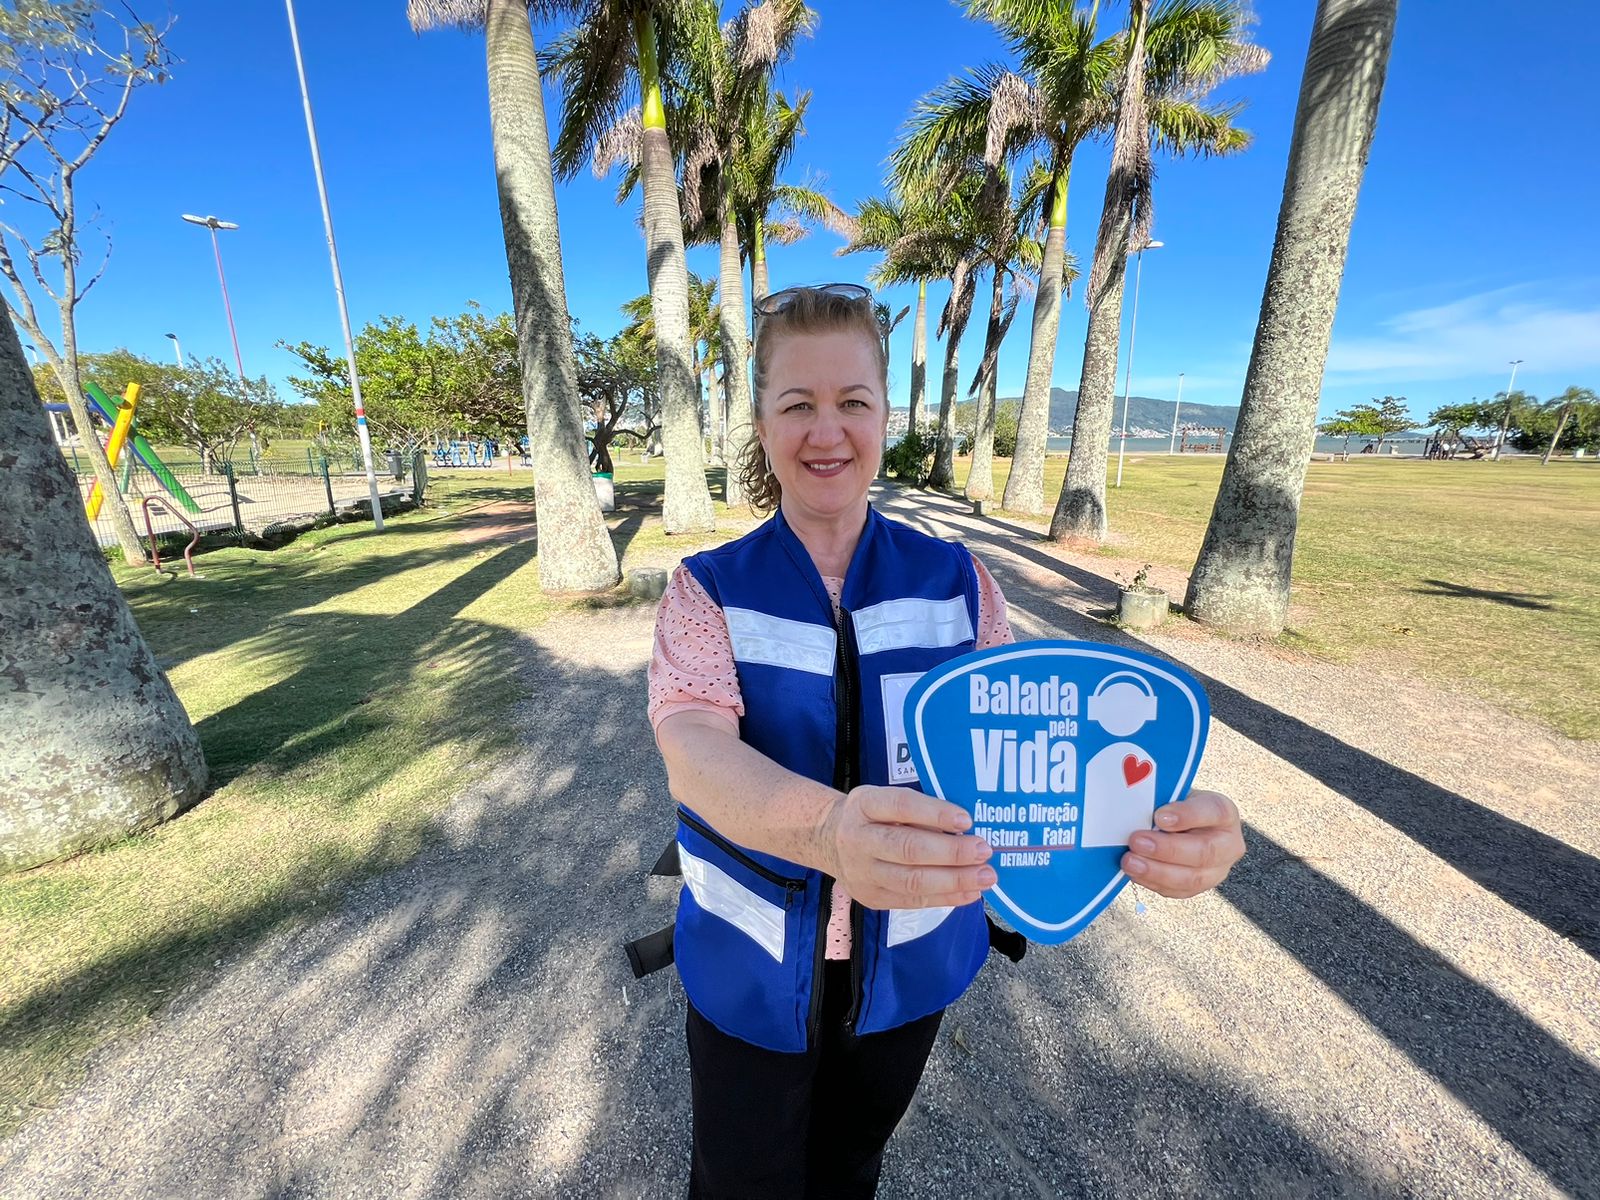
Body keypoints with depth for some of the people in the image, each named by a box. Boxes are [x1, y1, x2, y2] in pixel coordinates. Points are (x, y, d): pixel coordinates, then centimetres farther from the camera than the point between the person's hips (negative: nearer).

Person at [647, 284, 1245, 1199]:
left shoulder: (954, 581, -9)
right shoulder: (709, 590, -14)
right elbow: (694, 748, -30)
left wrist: (1149, 818, -39)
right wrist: (827, 828, -51)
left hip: (911, 963, 2)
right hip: (751, 969, -1)